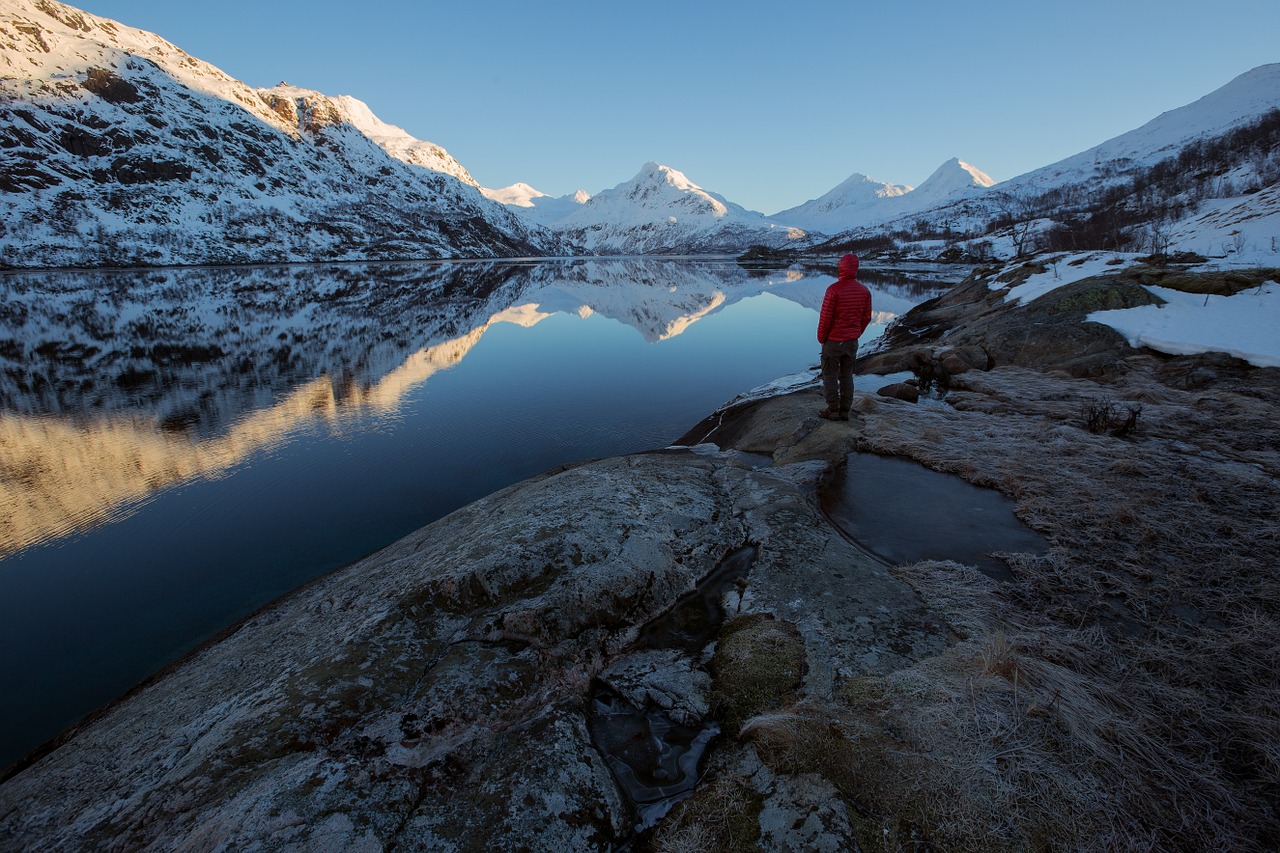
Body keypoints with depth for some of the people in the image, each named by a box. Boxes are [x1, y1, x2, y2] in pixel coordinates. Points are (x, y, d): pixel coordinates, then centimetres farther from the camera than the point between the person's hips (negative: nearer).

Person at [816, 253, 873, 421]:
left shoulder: (834, 289, -19)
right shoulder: (864, 290, 0)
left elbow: (825, 317, -16)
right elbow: (866, 318, 6)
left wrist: (821, 338, -2)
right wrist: (856, 334, 19)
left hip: (833, 341, -5)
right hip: (852, 341, 6)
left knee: (830, 375, 6)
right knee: (847, 376, 14)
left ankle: (833, 410, 10)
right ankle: (845, 411, 18)